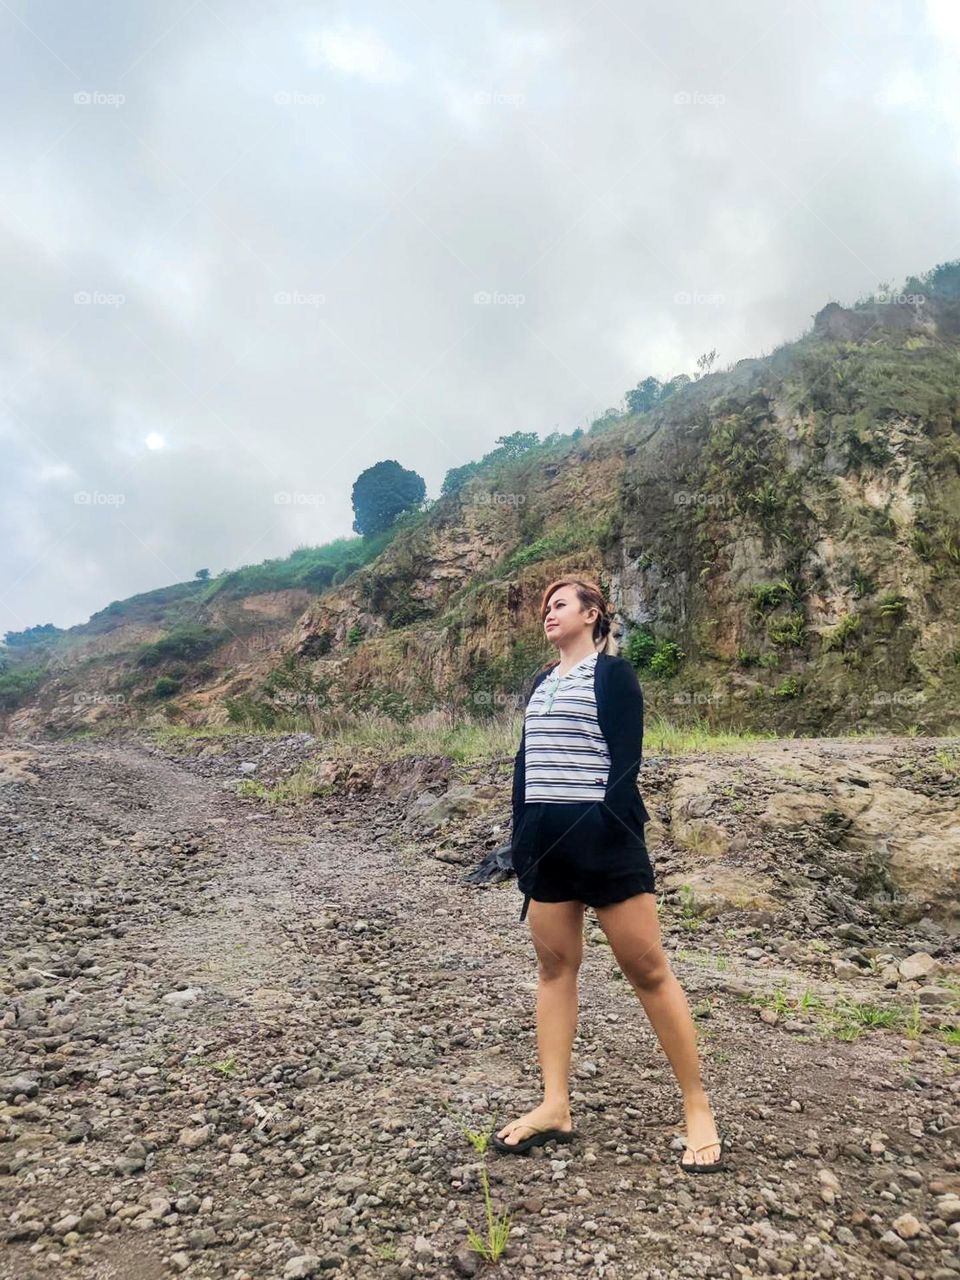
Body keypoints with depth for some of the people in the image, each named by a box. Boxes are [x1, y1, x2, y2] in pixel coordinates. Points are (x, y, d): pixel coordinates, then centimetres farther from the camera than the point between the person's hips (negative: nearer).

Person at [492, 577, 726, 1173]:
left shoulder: (613, 672, -4)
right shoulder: (542, 681, 16)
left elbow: (625, 760, -11)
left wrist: (611, 830, -17)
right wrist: (523, 835, 10)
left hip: (602, 836, -7)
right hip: (547, 838, 7)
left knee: (649, 970, -1)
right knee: (554, 966, 8)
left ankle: (698, 1108, 11)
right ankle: (555, 1107, 16)